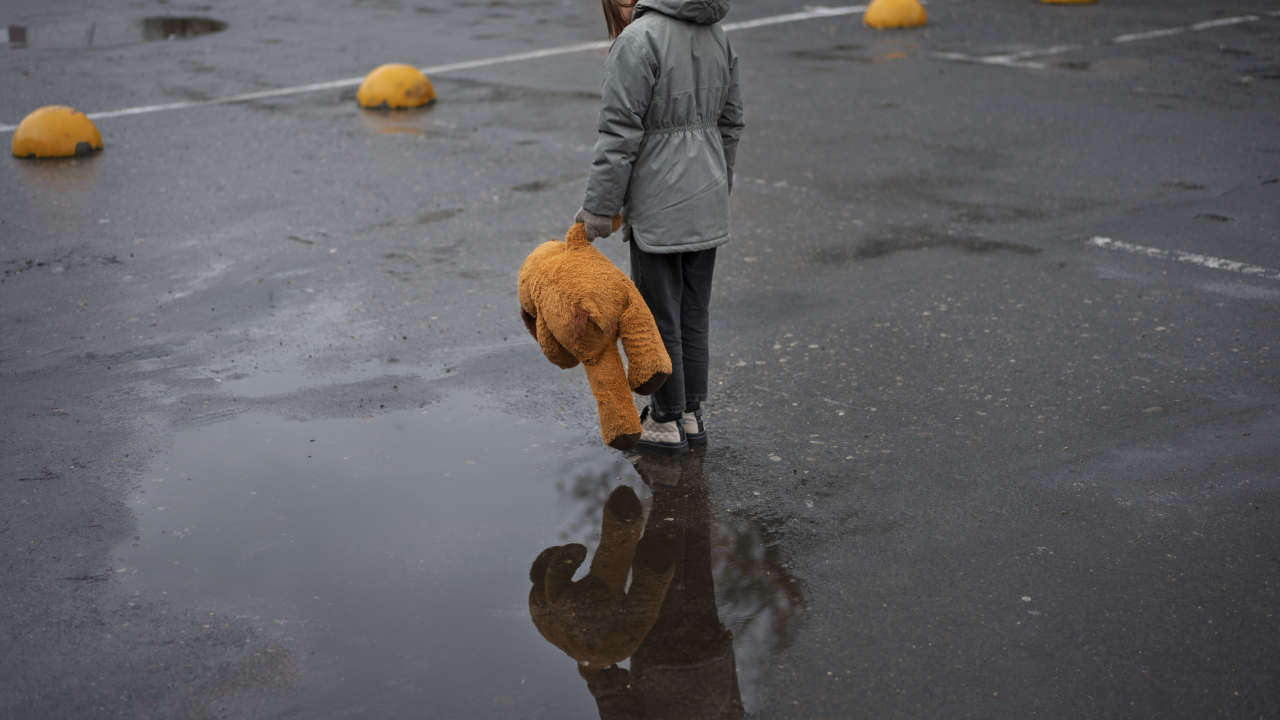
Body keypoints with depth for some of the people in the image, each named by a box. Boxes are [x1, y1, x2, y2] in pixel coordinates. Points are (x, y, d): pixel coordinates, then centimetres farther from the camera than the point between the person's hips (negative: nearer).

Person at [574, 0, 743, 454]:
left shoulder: (638, 41, -17)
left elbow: (619, 134, -18)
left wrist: (597, 208, -12)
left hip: (658, 207, -7)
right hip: (706, 204, 8)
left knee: (659, 317, 5)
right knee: (694, 314, 15)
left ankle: (667, 422, 15)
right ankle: (691, 415, 24)